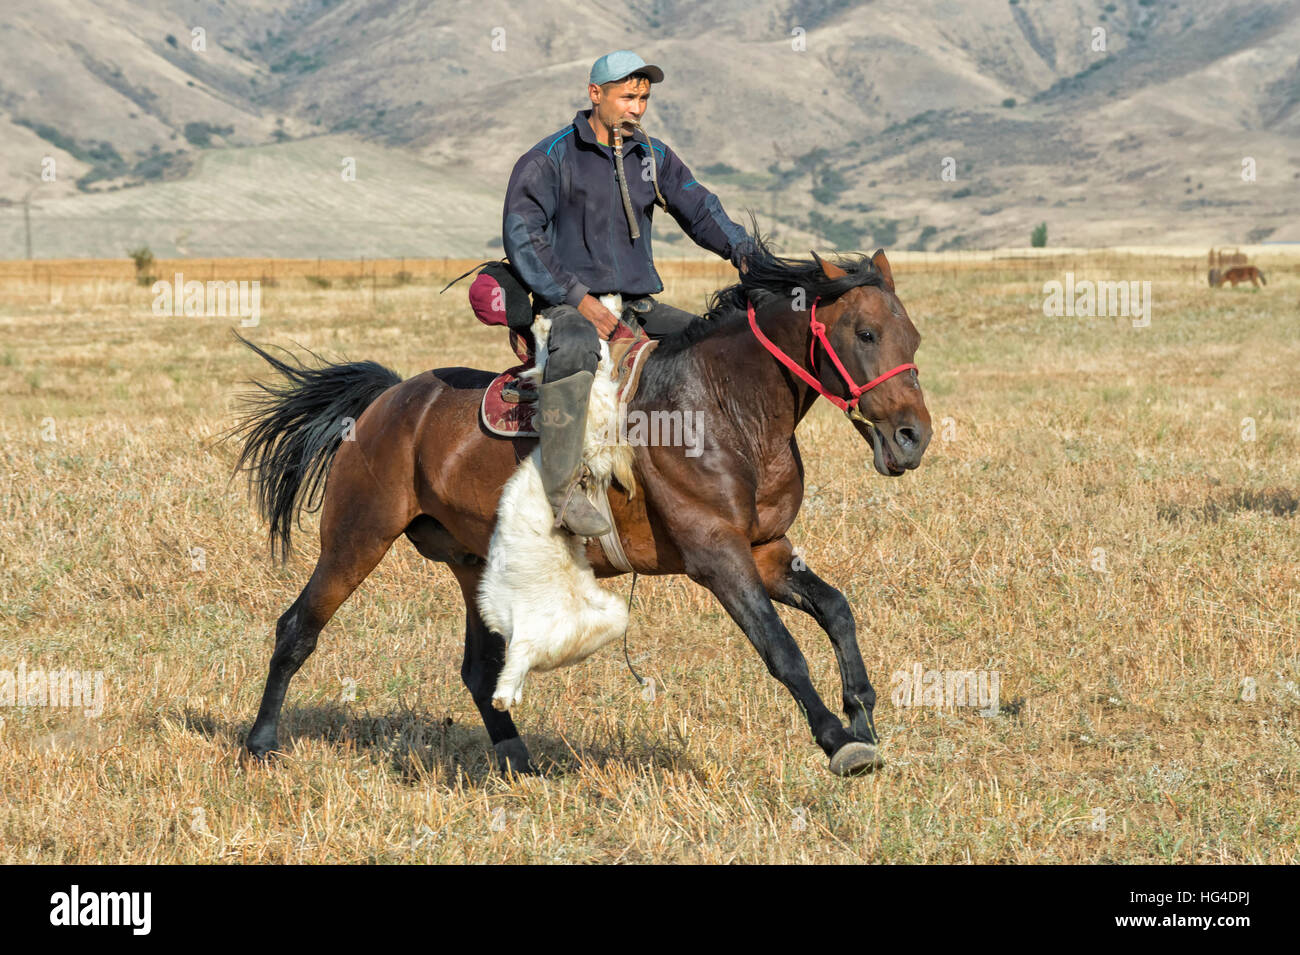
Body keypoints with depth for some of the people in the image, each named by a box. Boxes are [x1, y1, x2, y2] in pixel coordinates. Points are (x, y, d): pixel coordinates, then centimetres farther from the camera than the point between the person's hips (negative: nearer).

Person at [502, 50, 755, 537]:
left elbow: (699, 210, 5)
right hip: (569, 306, -6)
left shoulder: (654, 158, 14)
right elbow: (521, 237, -9)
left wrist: (744, 251, -16)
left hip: (639, 305, 6)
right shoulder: (549, 159, -3)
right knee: (574, 348, -40)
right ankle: (562, 489, -41)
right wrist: (578, 298, -18)